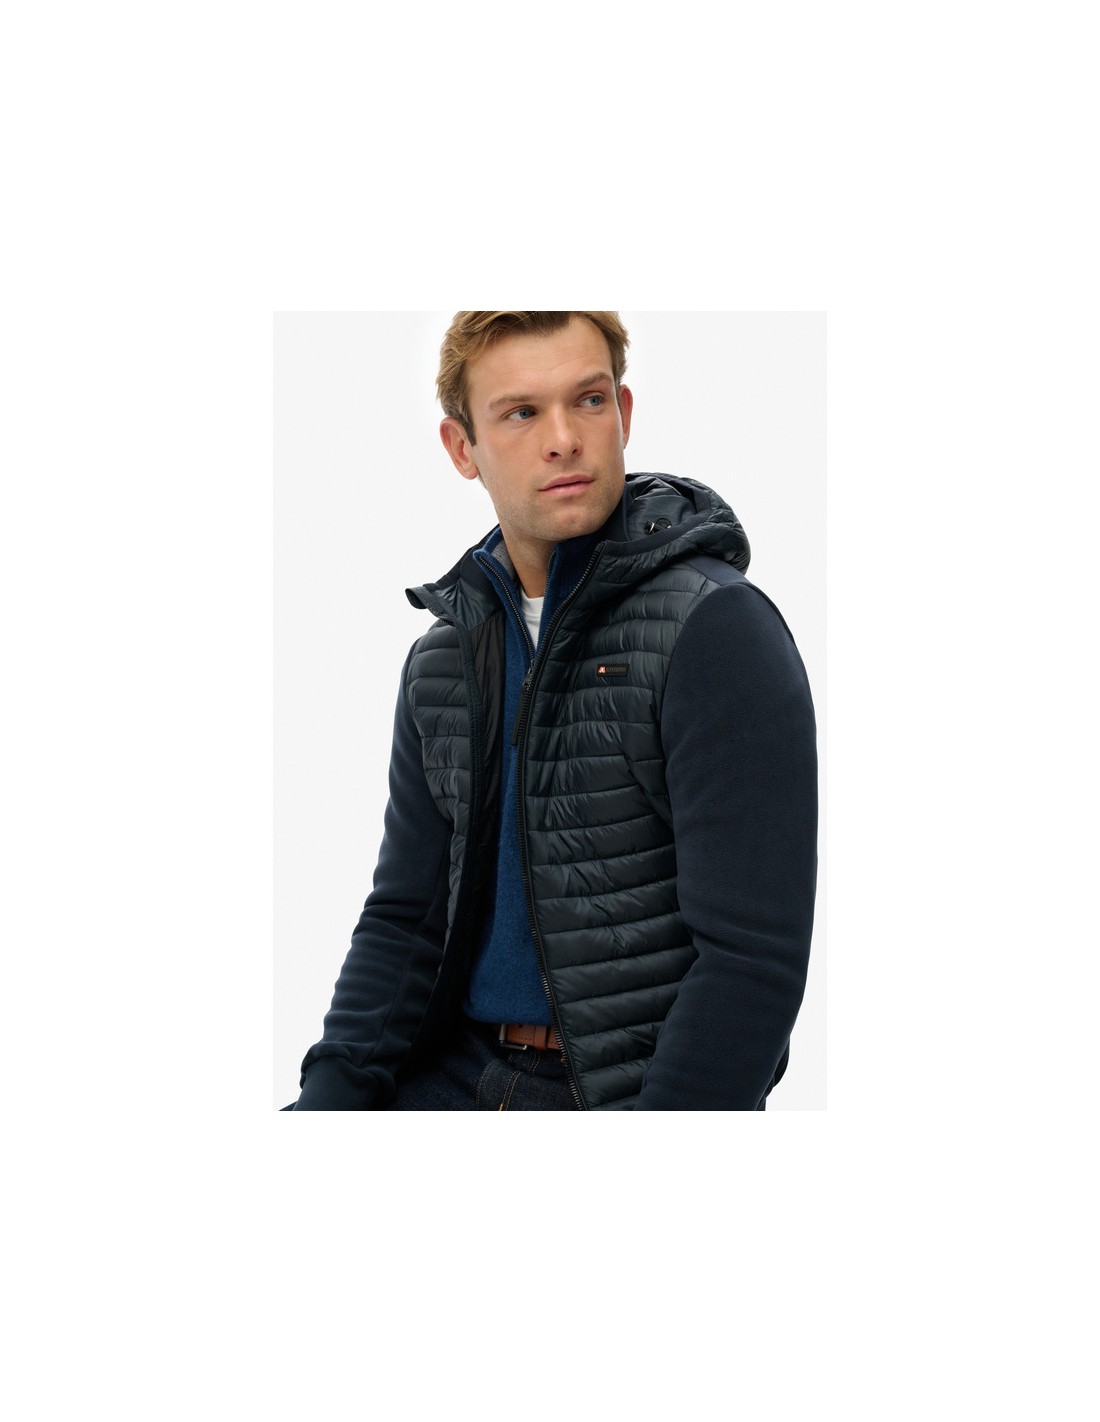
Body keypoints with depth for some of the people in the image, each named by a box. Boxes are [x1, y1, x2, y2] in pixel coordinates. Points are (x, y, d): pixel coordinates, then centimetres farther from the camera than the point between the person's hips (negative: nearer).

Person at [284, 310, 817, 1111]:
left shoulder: (714, 626, -12)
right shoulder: (442, 662, 10)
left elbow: (753, 953, -16)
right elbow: (406, 917, 13)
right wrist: (335, 1091, -2)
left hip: (643, 1089, -5)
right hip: (460, 1079, 5)